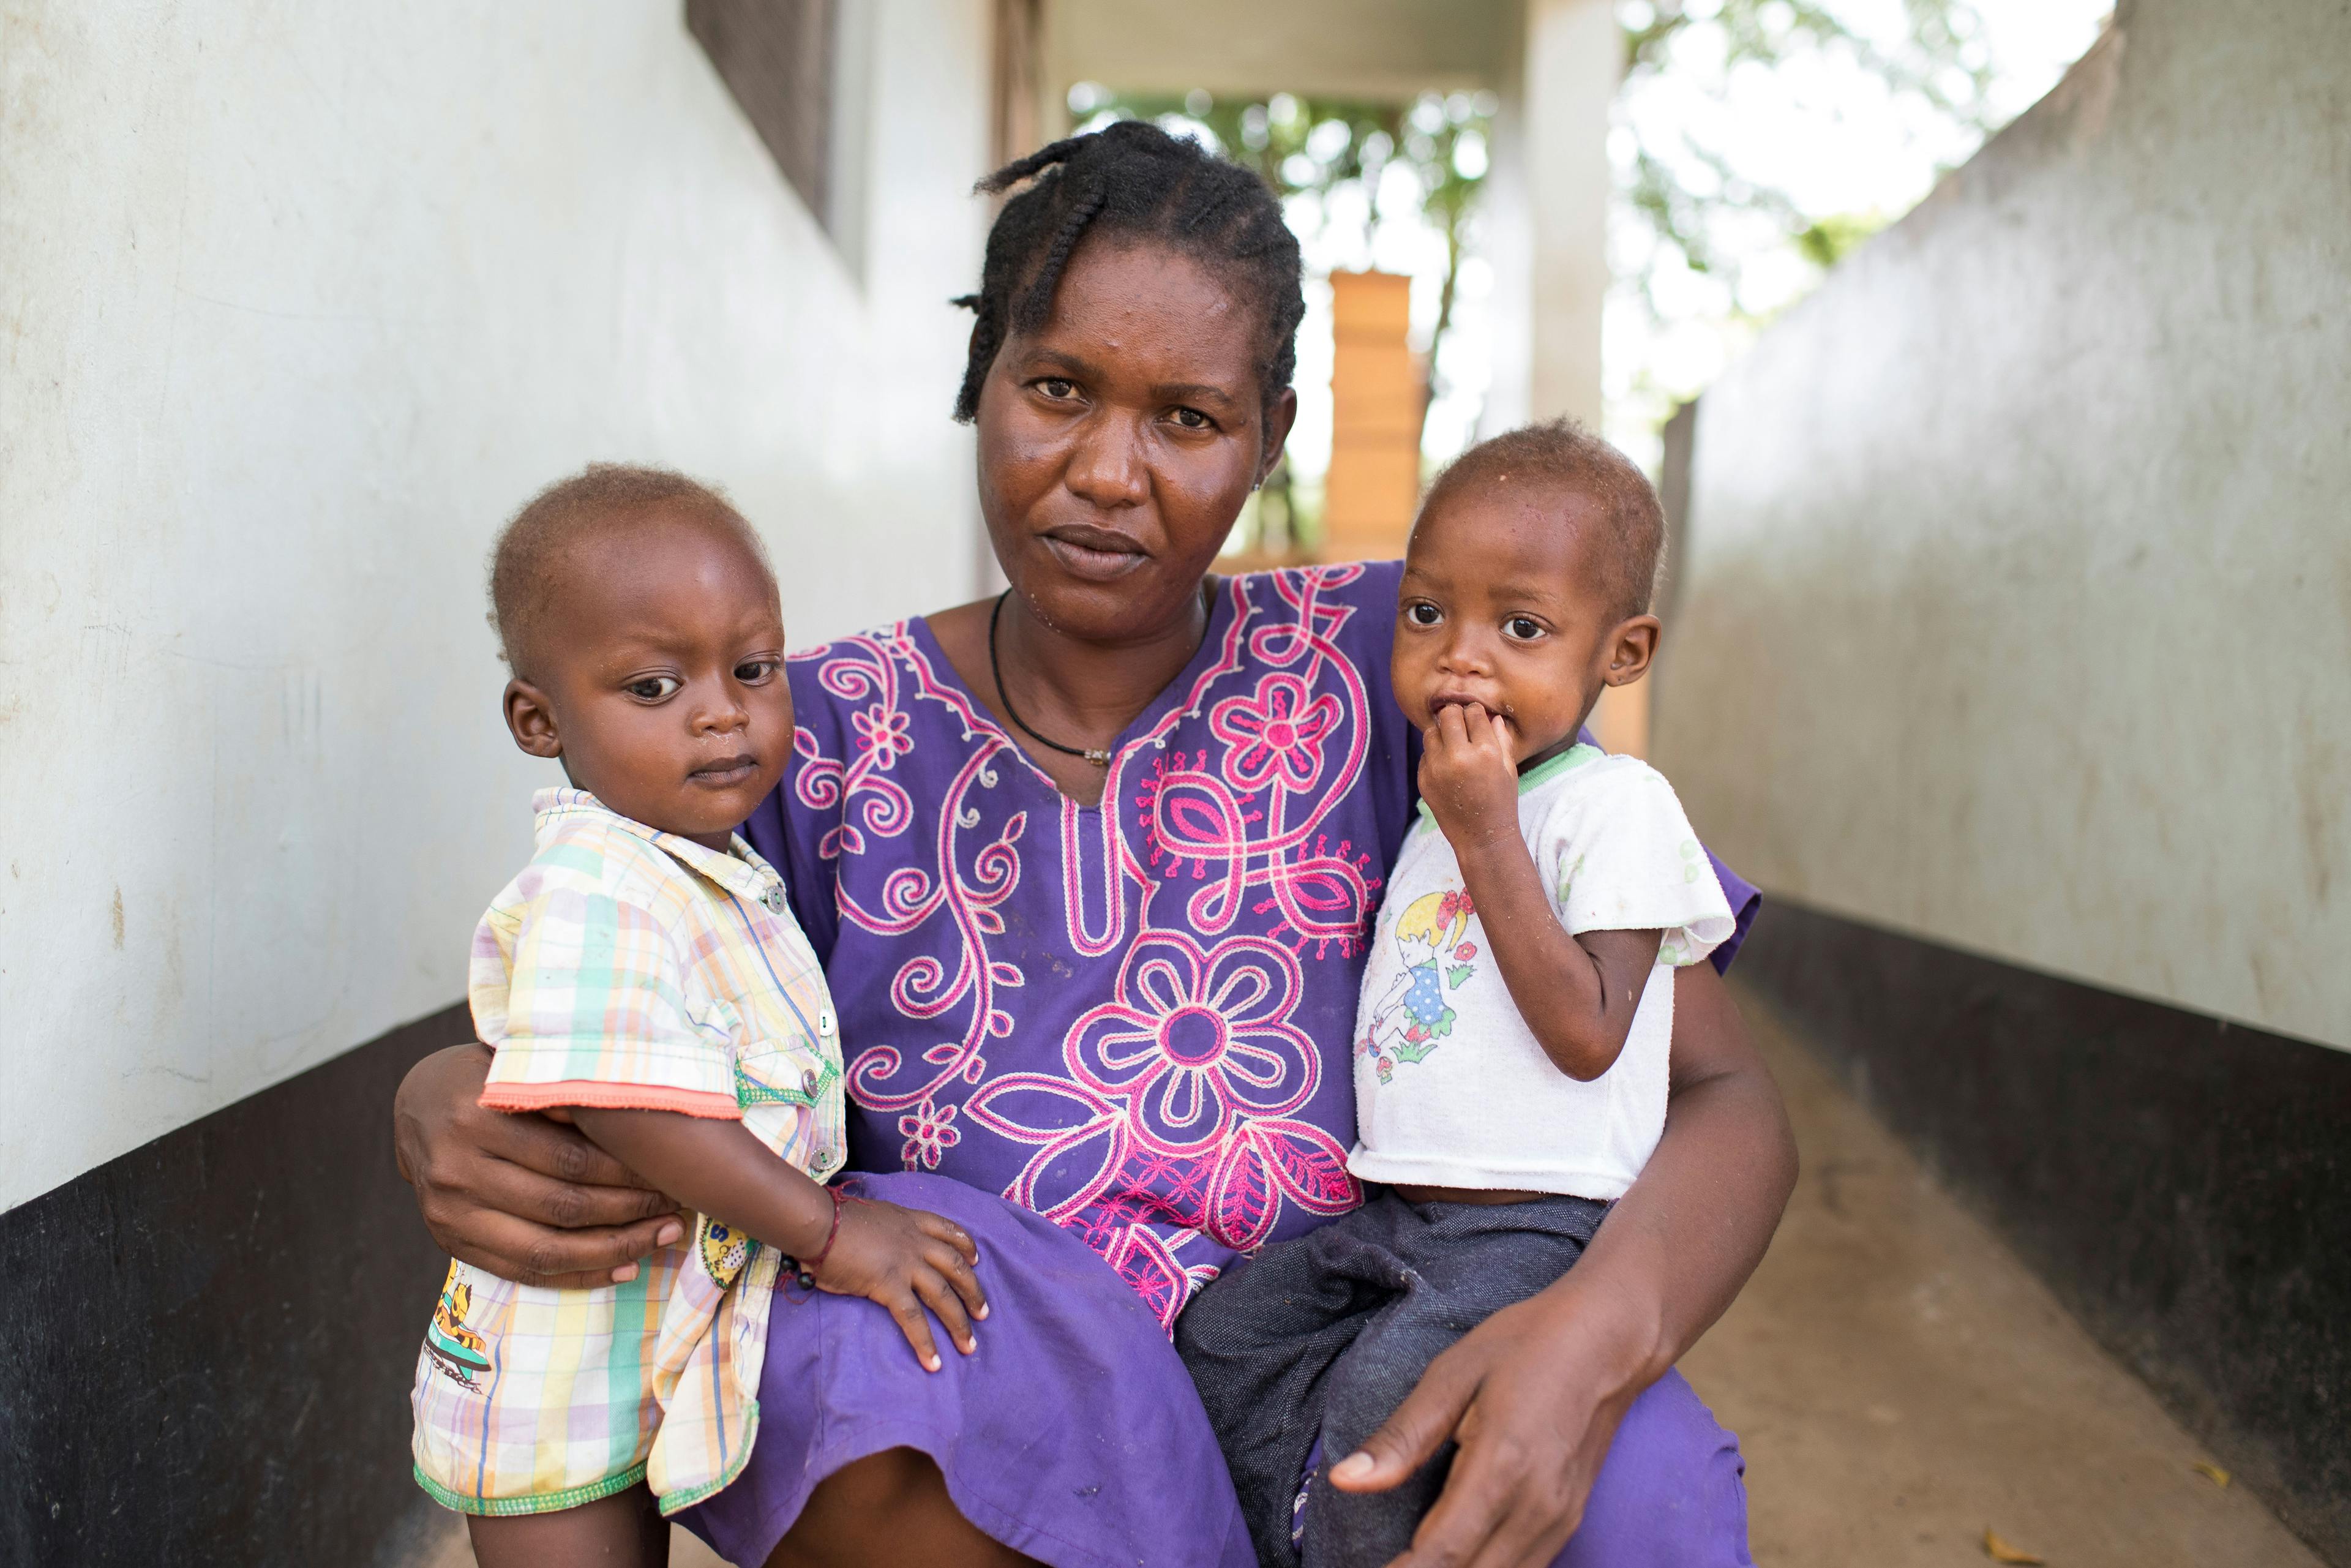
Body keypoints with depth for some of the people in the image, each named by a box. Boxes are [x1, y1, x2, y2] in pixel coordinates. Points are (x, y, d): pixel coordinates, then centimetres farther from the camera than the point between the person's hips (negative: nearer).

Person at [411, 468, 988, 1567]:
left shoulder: (722, 877, 7)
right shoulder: (593, 892, -25)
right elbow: (625, 1106, -33)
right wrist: (828, 1229, -29)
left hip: (666, 1370, 9)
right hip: (558, 1393, -9)